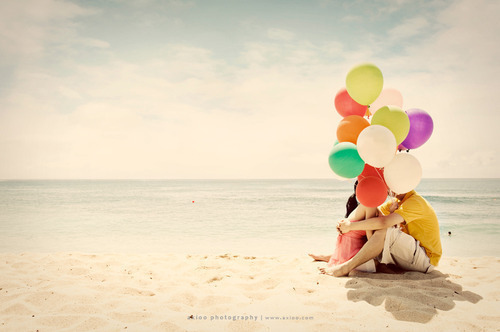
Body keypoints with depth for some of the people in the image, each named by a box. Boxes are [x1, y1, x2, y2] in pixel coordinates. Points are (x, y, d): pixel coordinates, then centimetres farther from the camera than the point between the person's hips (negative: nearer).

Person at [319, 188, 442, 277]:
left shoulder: (416, 202, -19)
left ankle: (346, 267, -30)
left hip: (426, 258, -9)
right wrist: (345, 222, -13)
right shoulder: (397, 201, 12)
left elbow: (383, 222, -33)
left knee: (386, 231, -34)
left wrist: (351, 226, -24)